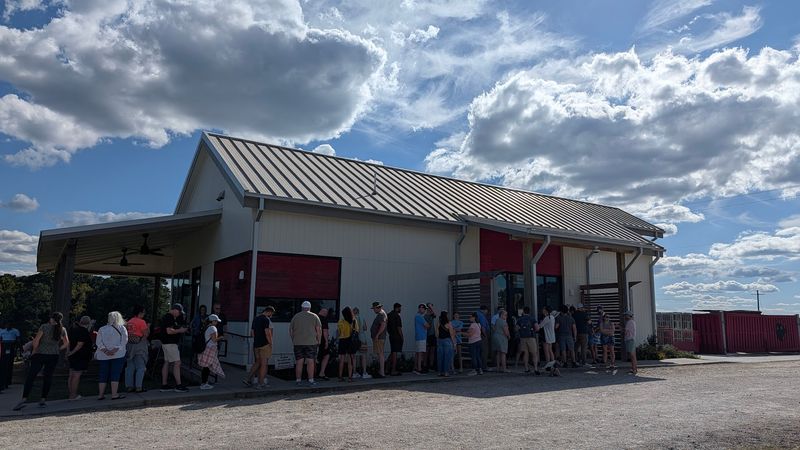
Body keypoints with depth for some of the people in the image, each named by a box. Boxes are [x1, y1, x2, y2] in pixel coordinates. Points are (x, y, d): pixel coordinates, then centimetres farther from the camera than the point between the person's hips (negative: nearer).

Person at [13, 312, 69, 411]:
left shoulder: (44, 327, -5)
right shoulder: (62, 330, 5)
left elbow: (36, 340, -13)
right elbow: (66, 344, 5)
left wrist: (35, 350, 1)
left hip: (40, 354, -3)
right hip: (53, 356, 3)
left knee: (30, 377, 0)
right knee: (48, 377, 9)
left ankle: (24, 399, -9)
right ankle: (43, 399, 7)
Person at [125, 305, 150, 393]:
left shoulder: (129, 322, 9)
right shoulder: (141, 322, -12)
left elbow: (127, 334, 13)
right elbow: (146, 335, -13)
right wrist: (148, 328, 4)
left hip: (129, 345, 7)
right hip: (140, 345, -7)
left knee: (130, 367, 11)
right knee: (140, 367, -1)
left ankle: (130, 386, 15)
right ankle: (139, 387, -3)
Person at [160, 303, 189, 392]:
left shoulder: (171, 318, 17)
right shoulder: (169, 318, -15)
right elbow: (169, 331, -24)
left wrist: (182, 329, 13)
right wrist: (180, 330, -14)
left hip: (168, 343, 11)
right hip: (170, 344, -11)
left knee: (167, 363, 11)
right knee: (177, 363, -9)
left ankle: (164, 385, 14)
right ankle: (178, 385, -7)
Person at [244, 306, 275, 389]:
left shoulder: (255, 319, 13)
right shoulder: (267, 320, -12)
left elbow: (252, 333, 16)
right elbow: (267, 333, -20)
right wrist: (271, 344, -12)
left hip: (256, 344, 8)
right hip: (265, 345, -7)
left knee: (257, 363, 18)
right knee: (264, 364, 1)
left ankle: (248, 379, 11)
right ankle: (260, 384, 5)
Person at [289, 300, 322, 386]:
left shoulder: (296, 316, 8)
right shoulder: (314, 316, 2)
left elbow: (290, 330, 9)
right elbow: (319, 330, -4)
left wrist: (293, 340, 15)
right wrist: (318, 341, 4)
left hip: (298, 343, 2)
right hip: (311, 343, -2)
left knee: (299, 362, 6)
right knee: (310, 362, 1)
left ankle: (298, 380, 10)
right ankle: (311, 380, 1)